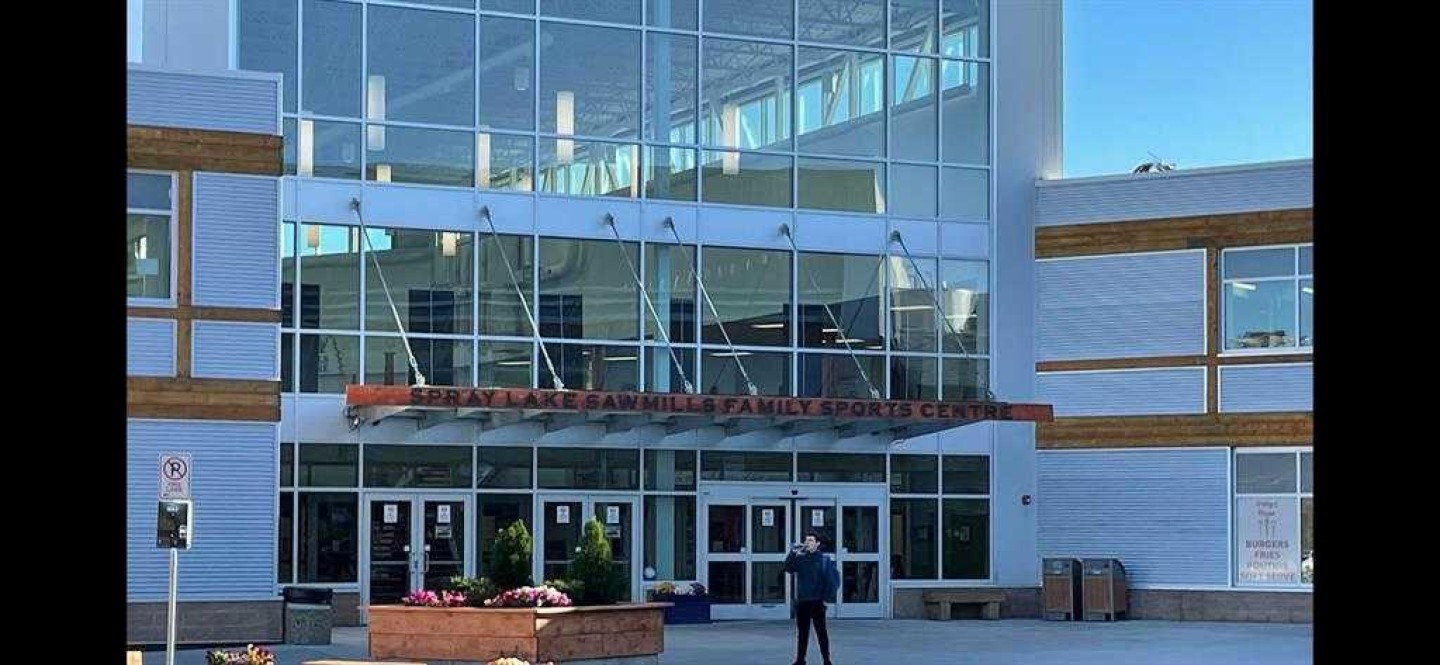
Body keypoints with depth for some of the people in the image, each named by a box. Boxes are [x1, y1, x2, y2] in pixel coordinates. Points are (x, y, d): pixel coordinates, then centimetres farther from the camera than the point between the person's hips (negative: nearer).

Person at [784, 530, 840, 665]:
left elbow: (834, 578, -3)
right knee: (802, 633, 10)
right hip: (801, 602, 4)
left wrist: (827, 595, -7)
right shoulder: (800, 558, 8)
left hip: (817, 602, -4)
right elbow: (788, 568, -7)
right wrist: (793, 552, -19)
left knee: (821, 632, -4)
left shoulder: (825, 560, -1)